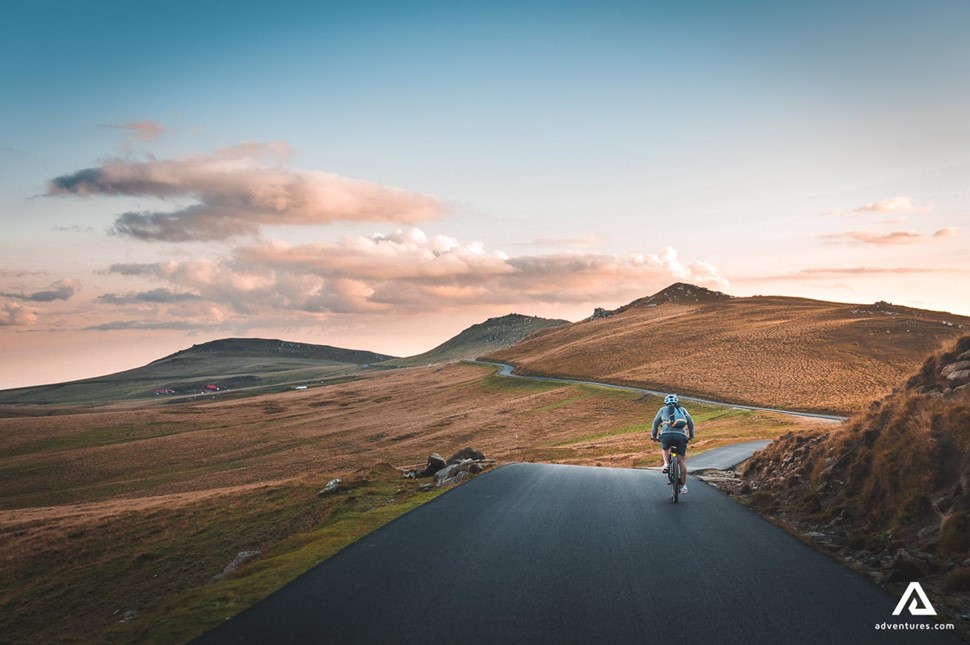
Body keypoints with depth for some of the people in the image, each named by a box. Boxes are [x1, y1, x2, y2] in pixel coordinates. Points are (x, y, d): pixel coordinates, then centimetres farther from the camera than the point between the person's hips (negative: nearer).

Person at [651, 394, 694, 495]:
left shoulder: (663, 409, 24)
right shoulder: (682, 409, 27)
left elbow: (656, 423, 25)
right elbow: (691, 423, 26)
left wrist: (654, 436, 36)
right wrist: (691, 436, 37)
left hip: (667, 434, -1)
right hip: (681, 435, 1)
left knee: (665, 448, 31)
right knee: (681, 460, 6)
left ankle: (666, 464, 6)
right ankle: (683, 485, 4)